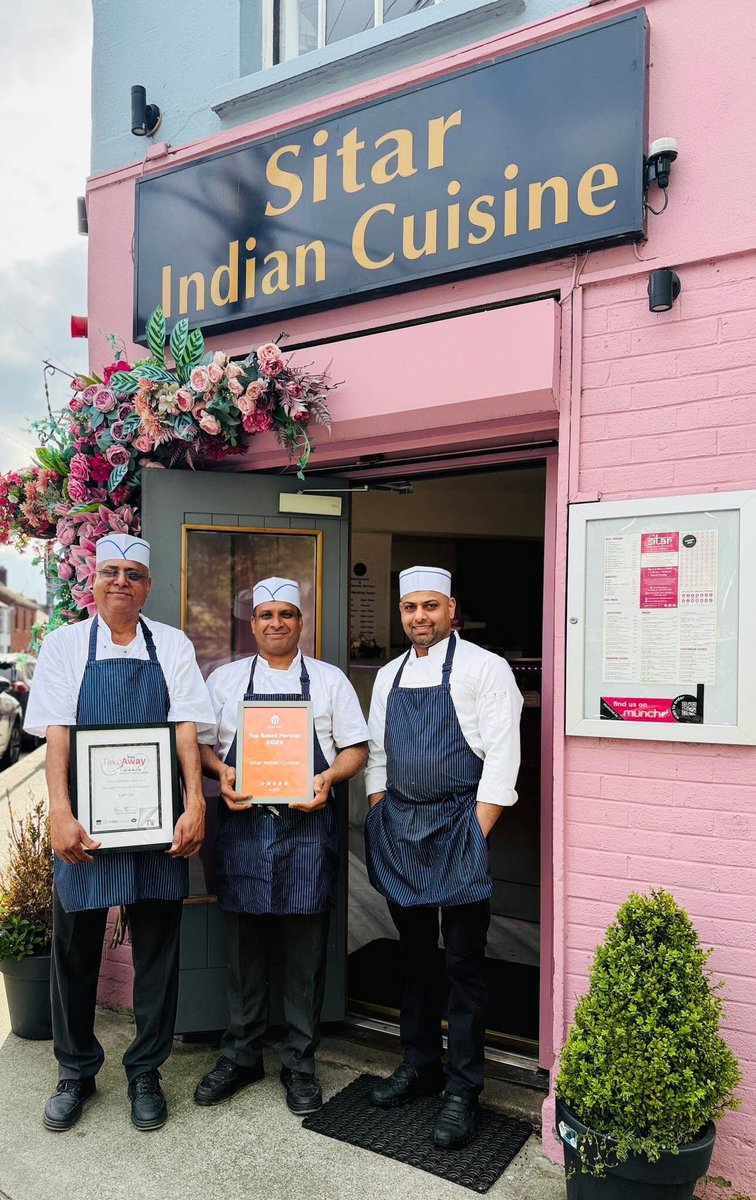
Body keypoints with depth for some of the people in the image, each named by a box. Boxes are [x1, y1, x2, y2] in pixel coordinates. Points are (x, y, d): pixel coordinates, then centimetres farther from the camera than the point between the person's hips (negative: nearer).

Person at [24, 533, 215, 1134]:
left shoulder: (173, 646, 5)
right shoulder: (66, 643, 4)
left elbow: (187, 729, -2)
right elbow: (56, 733, -4)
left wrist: (195, 804, -13)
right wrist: (61, 813, -14)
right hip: (86, 822, 0)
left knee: (157, 948, 9)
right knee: (75, 945, 11)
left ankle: (146, 1072, 28)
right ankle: (76, 1071, 33)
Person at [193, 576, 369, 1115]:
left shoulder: (329, 679, 9)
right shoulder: (225, 679, 11)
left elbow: (356, 748, 7)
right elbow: (200, 742, 11)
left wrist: (329, 777, -12)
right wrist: (221, 772, -9)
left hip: (308, 824, -1)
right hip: (242, 823, 1)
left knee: (306, 946, 5)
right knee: (244, 944, 9)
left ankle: (300, 1062, 21)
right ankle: (241, 1055, 27)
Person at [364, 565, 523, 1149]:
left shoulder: (484, 668, -7)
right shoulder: (390, 675, 12)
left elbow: (501, 758, -12)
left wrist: (476, 836, -16)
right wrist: (380, 822, 7)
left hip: (457, 826, -6)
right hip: (398, 828, 6)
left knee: (464, 964, 4)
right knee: (415, 954, 18)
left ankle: (463, 1090, 19)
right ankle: (419, 1065, 34)